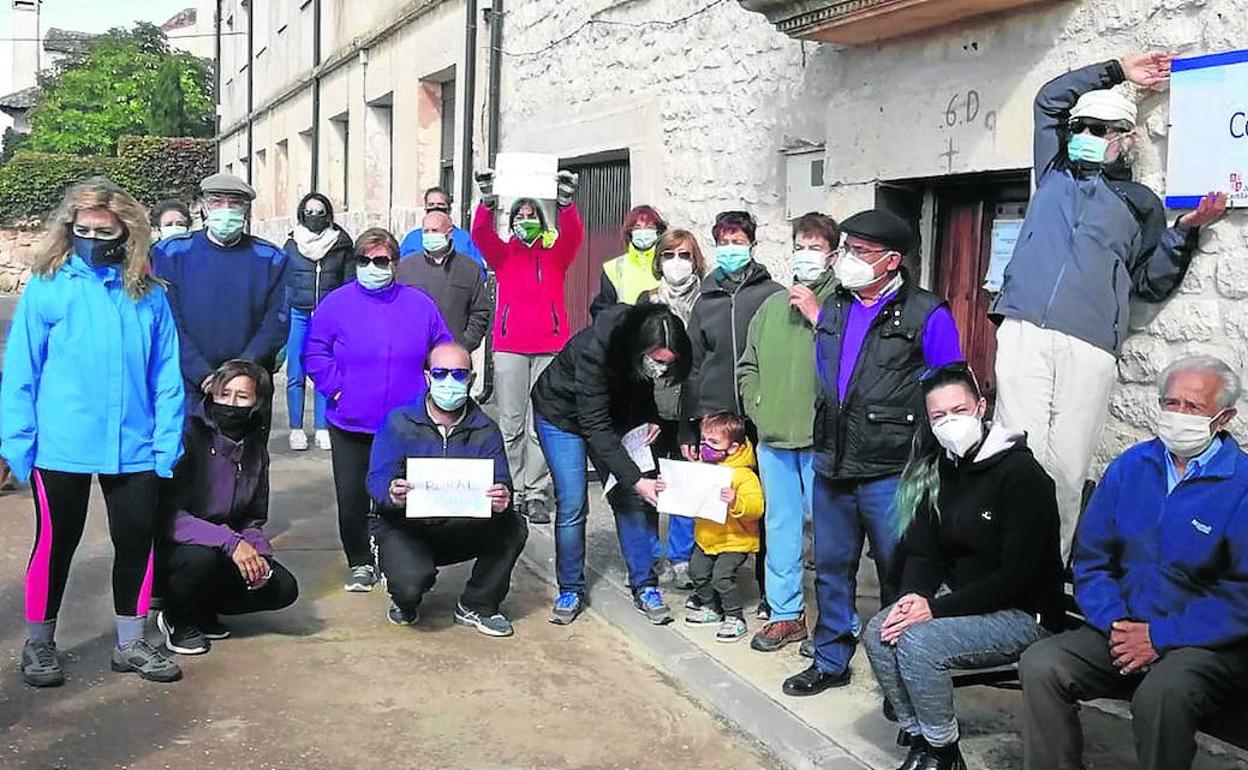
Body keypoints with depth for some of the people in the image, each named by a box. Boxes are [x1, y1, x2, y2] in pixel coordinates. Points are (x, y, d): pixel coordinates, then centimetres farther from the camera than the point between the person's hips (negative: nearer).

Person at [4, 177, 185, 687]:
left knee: (137, 541, 10)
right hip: (61, 448, -2)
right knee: (55, 544, 9)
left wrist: (167, 441, -2)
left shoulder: (149, 294, 2)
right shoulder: (47, 287, -4)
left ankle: (130, 643, 27)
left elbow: (165, 374, 3)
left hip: (134, 448, 3)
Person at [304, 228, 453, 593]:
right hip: (350, 425, 0)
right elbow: (314, 354, 0)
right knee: (351, 499, 5)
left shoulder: (419, 304, 3)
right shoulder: (336, 303, -1)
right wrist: (336, 387, -10)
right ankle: (360, 563, 23)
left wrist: (426, 391, 1)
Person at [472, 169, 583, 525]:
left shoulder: (556, 253, 14)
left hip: (550, 346, 0)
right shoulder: (503, 253, 14)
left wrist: (566, 202, -22)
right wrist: (487, 202, -20)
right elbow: (480, 233, -3)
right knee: (511, 423, 0)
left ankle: (537, 495, 3)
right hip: (509, 346, 0)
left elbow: (574, 235, -4)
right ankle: (512, 492, 5)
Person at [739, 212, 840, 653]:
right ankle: (786, 614, 24)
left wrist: (817, 316, -18)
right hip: (773, 436, 6)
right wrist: (756, 406, 8)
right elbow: (748, 365, 21)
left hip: (821, 438, -6)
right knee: (780, 525, 13)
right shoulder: (772, 305, 14)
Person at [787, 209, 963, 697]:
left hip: (890, 473, -6)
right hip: (832, 466, 6)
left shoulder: (925, 314, -9)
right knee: (831, 567, 15)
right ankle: (831, 661, 30)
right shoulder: (833, 308, 10)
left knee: (899, 575, 5)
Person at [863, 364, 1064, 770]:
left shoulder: (1020, 474, -16)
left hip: (1023, 613, -7)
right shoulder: (940, 471, 7)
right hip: (962, 600, 8)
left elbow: (1018, 574, -21)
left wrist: (936, 609, -23)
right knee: (878, 633, -13)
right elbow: (921, 552, 8)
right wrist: (913, 598, -15)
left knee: (918, 642, -27)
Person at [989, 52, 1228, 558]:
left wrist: (1187, 230, 9)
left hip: (1090, 346, 0)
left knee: (1067, 470, -5)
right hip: (1024, 331, 1)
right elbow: (1050, 99, 36)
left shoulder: (1140, 203, 24)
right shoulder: (1054, 173, 26)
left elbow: (1152, 284, 20)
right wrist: (1117, 71, 38)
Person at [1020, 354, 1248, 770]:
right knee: (1039, 665, -20)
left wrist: (1160, 637, -16)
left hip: (1208, 645, -4)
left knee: (1161, 693, -36)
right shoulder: (1130, 467, 10)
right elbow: (1090, 558, 11)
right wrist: (1114, 623, -7)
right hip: (1124, 630, 5)